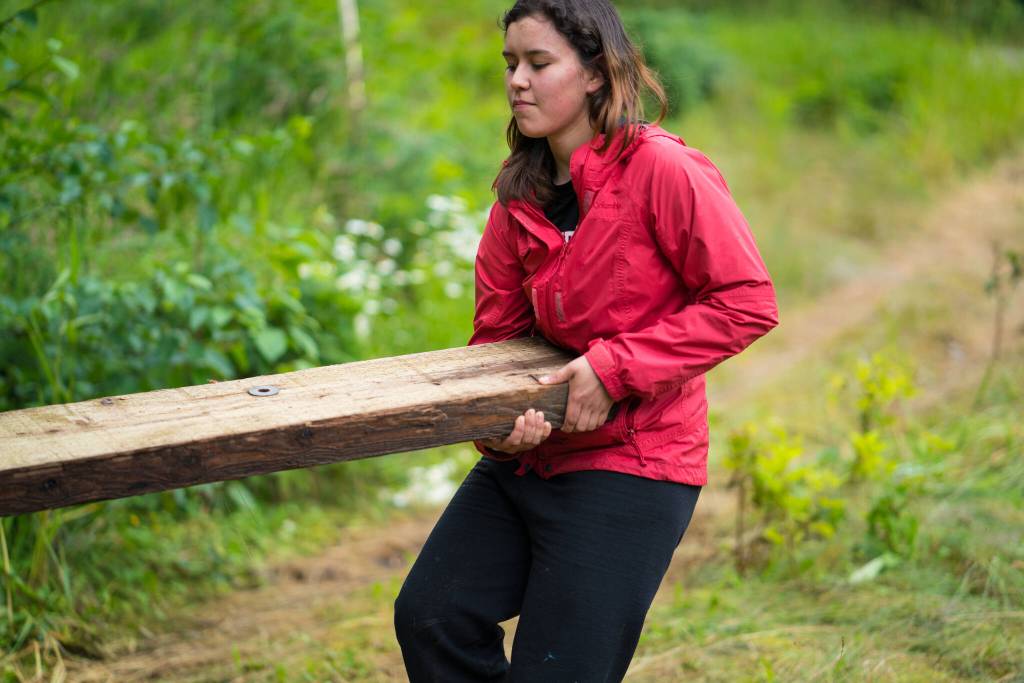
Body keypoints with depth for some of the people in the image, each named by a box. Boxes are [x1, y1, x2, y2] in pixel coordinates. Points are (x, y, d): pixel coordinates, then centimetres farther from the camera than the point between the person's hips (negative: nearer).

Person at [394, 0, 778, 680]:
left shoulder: (661, 168, -15)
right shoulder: (519, 197, 6)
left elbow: (747, 302, -17)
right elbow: (498, 334, 10)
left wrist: (614, 369, -20)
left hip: (631, 467, -7)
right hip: (529, 459, 7)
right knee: (430, 614, 1)